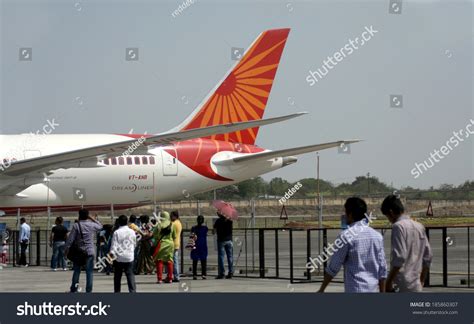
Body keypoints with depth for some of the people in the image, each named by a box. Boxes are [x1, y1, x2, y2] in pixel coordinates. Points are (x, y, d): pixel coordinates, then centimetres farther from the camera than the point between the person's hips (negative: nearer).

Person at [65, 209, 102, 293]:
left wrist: (67, 250, -2)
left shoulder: (76, 226, -6)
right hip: (90, 252, 0)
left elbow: (70, 239, -9)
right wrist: (93, 219, 22)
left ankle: (73, 290, 13)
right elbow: (100, 226, 22)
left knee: (76, 271, 10)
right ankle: (88, 290, -2)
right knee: (89, 272, 1)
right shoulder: (92, 225, -1)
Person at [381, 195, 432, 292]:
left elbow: (399, 257, -19)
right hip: (416, 286, 8)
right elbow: (428, 256, 16)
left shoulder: (398, 226, -10)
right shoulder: (419, 227, 13)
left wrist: (389, 282, -12)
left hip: (401, 285, -8)